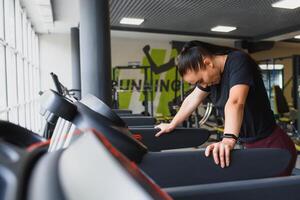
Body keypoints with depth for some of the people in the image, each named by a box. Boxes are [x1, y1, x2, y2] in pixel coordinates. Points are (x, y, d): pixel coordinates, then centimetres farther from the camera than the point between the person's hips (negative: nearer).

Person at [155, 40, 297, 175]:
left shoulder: (238, 61, -21)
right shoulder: (209, 73, 2)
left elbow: (235, 102, -37)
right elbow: (192, 99, 13)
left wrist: (228, 140, -49)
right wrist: (172, 125, 18)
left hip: (272, 146, -7)